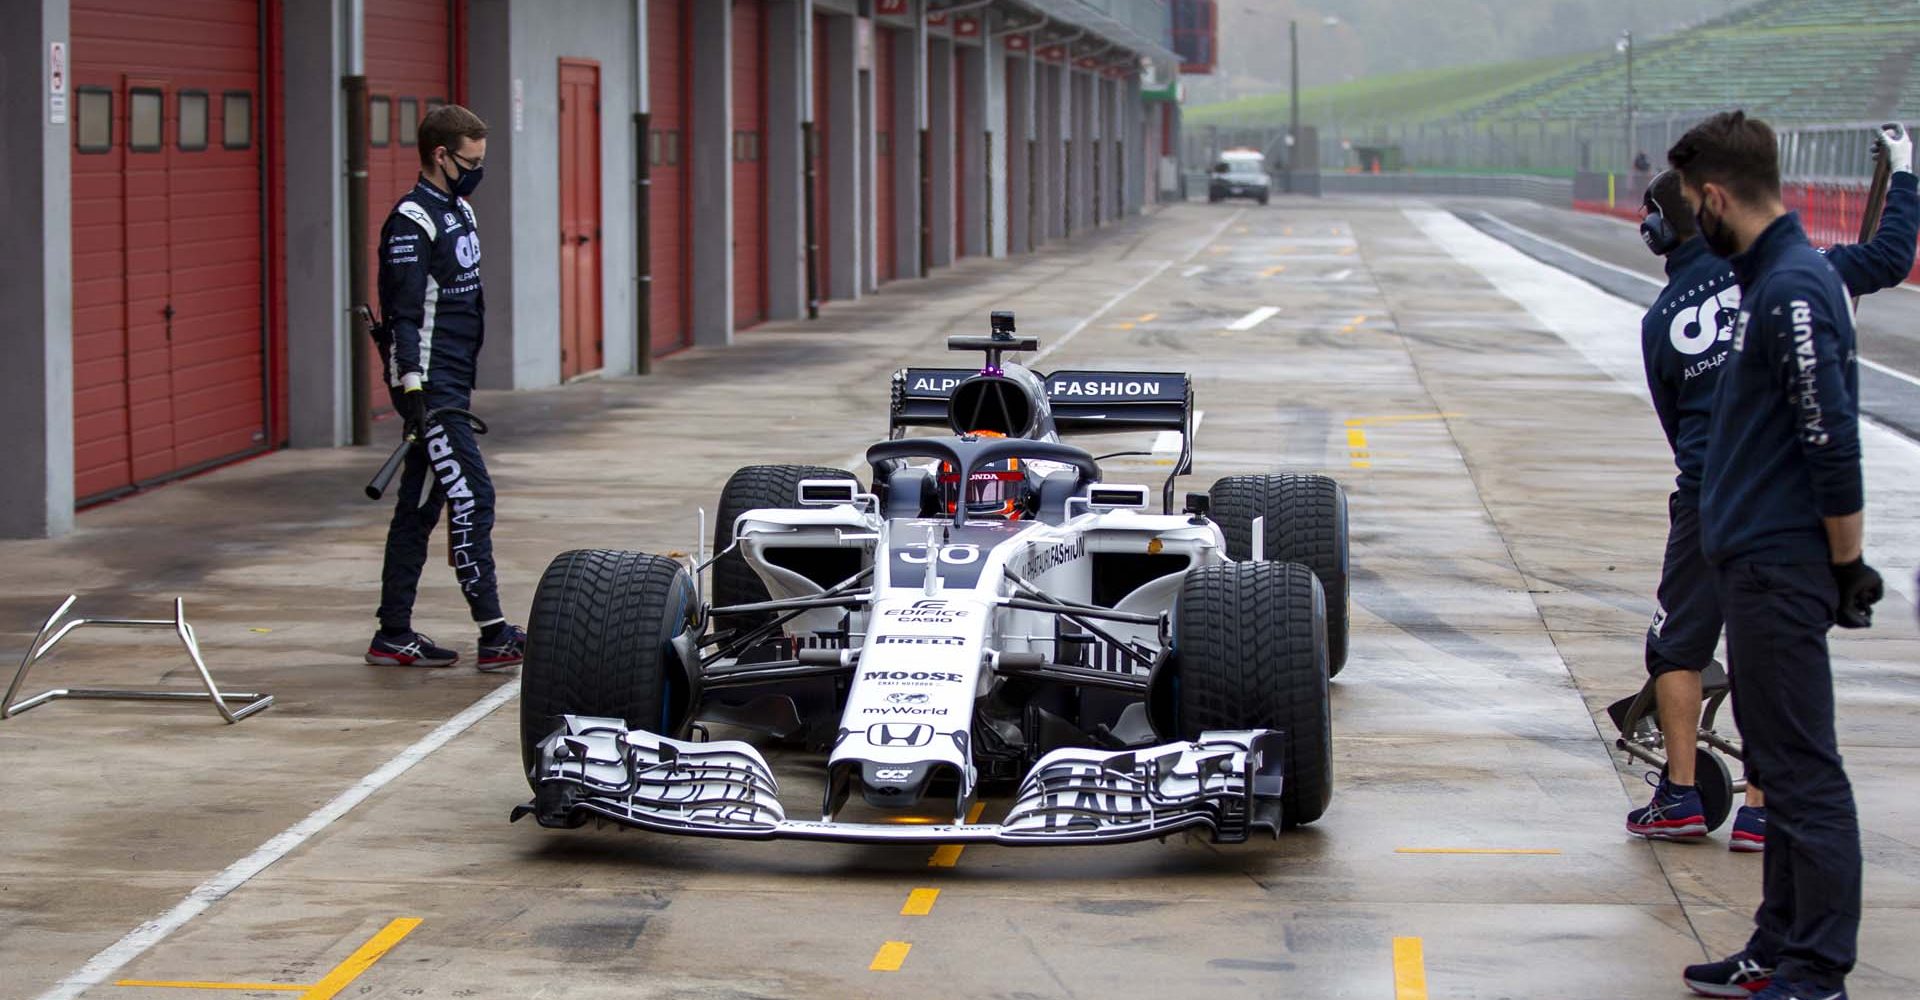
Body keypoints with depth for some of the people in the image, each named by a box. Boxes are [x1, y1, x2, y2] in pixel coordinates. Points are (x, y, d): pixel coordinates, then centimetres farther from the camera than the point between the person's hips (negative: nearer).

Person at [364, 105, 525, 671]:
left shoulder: (459, 212, 16)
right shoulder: (411, 222, -14)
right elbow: (405, 316, -19)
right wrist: (414, 395, -25)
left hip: (453, 385, 9)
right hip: (428, 385, -9)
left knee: (420, 507, 10)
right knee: (471, 497, -11)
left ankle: (394, 635, 15)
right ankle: (494, 635, -11)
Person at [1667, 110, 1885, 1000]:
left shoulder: (1793, 290, -18)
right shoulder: (1772, 278, 13)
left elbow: (1834, 442, -21)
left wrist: (1847, 564, -16)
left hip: (1781, 570, -11)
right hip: (1756, 562, 11)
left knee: (1803, 771, -7)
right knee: (1780, 766, 15)